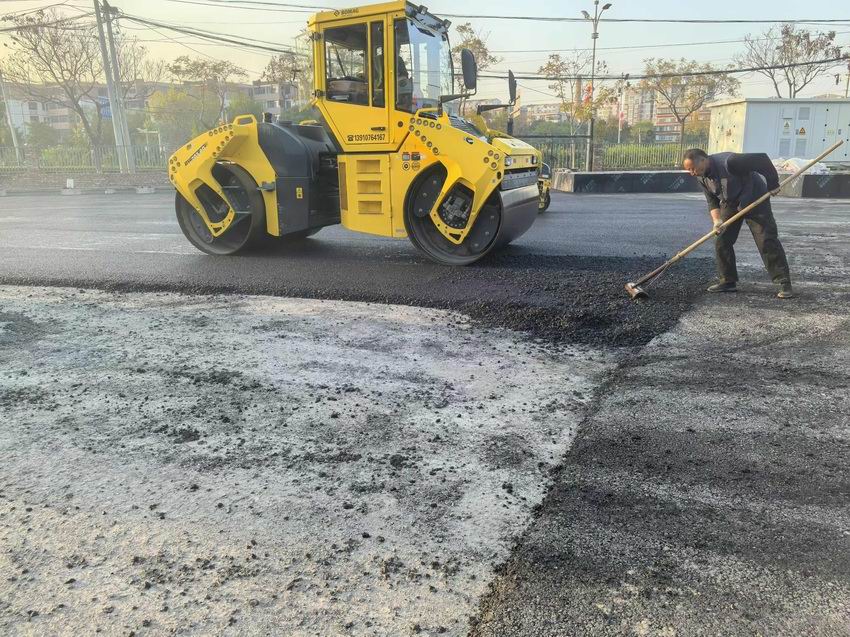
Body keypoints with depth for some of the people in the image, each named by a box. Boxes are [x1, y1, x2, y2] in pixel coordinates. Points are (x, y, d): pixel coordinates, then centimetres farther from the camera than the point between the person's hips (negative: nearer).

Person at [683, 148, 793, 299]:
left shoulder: (728, 162, -31)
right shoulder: (701, 177, -6)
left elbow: (762, 159, -24)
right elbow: (712, 201, -2)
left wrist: (772, 184, -14)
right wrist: (716, 219, -20)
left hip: (754, 200, -7)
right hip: (730, 205, 7)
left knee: (767, 242, -9)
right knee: (721, 242, -1)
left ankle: (784, 284, -4)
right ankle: (728, 281, 11)